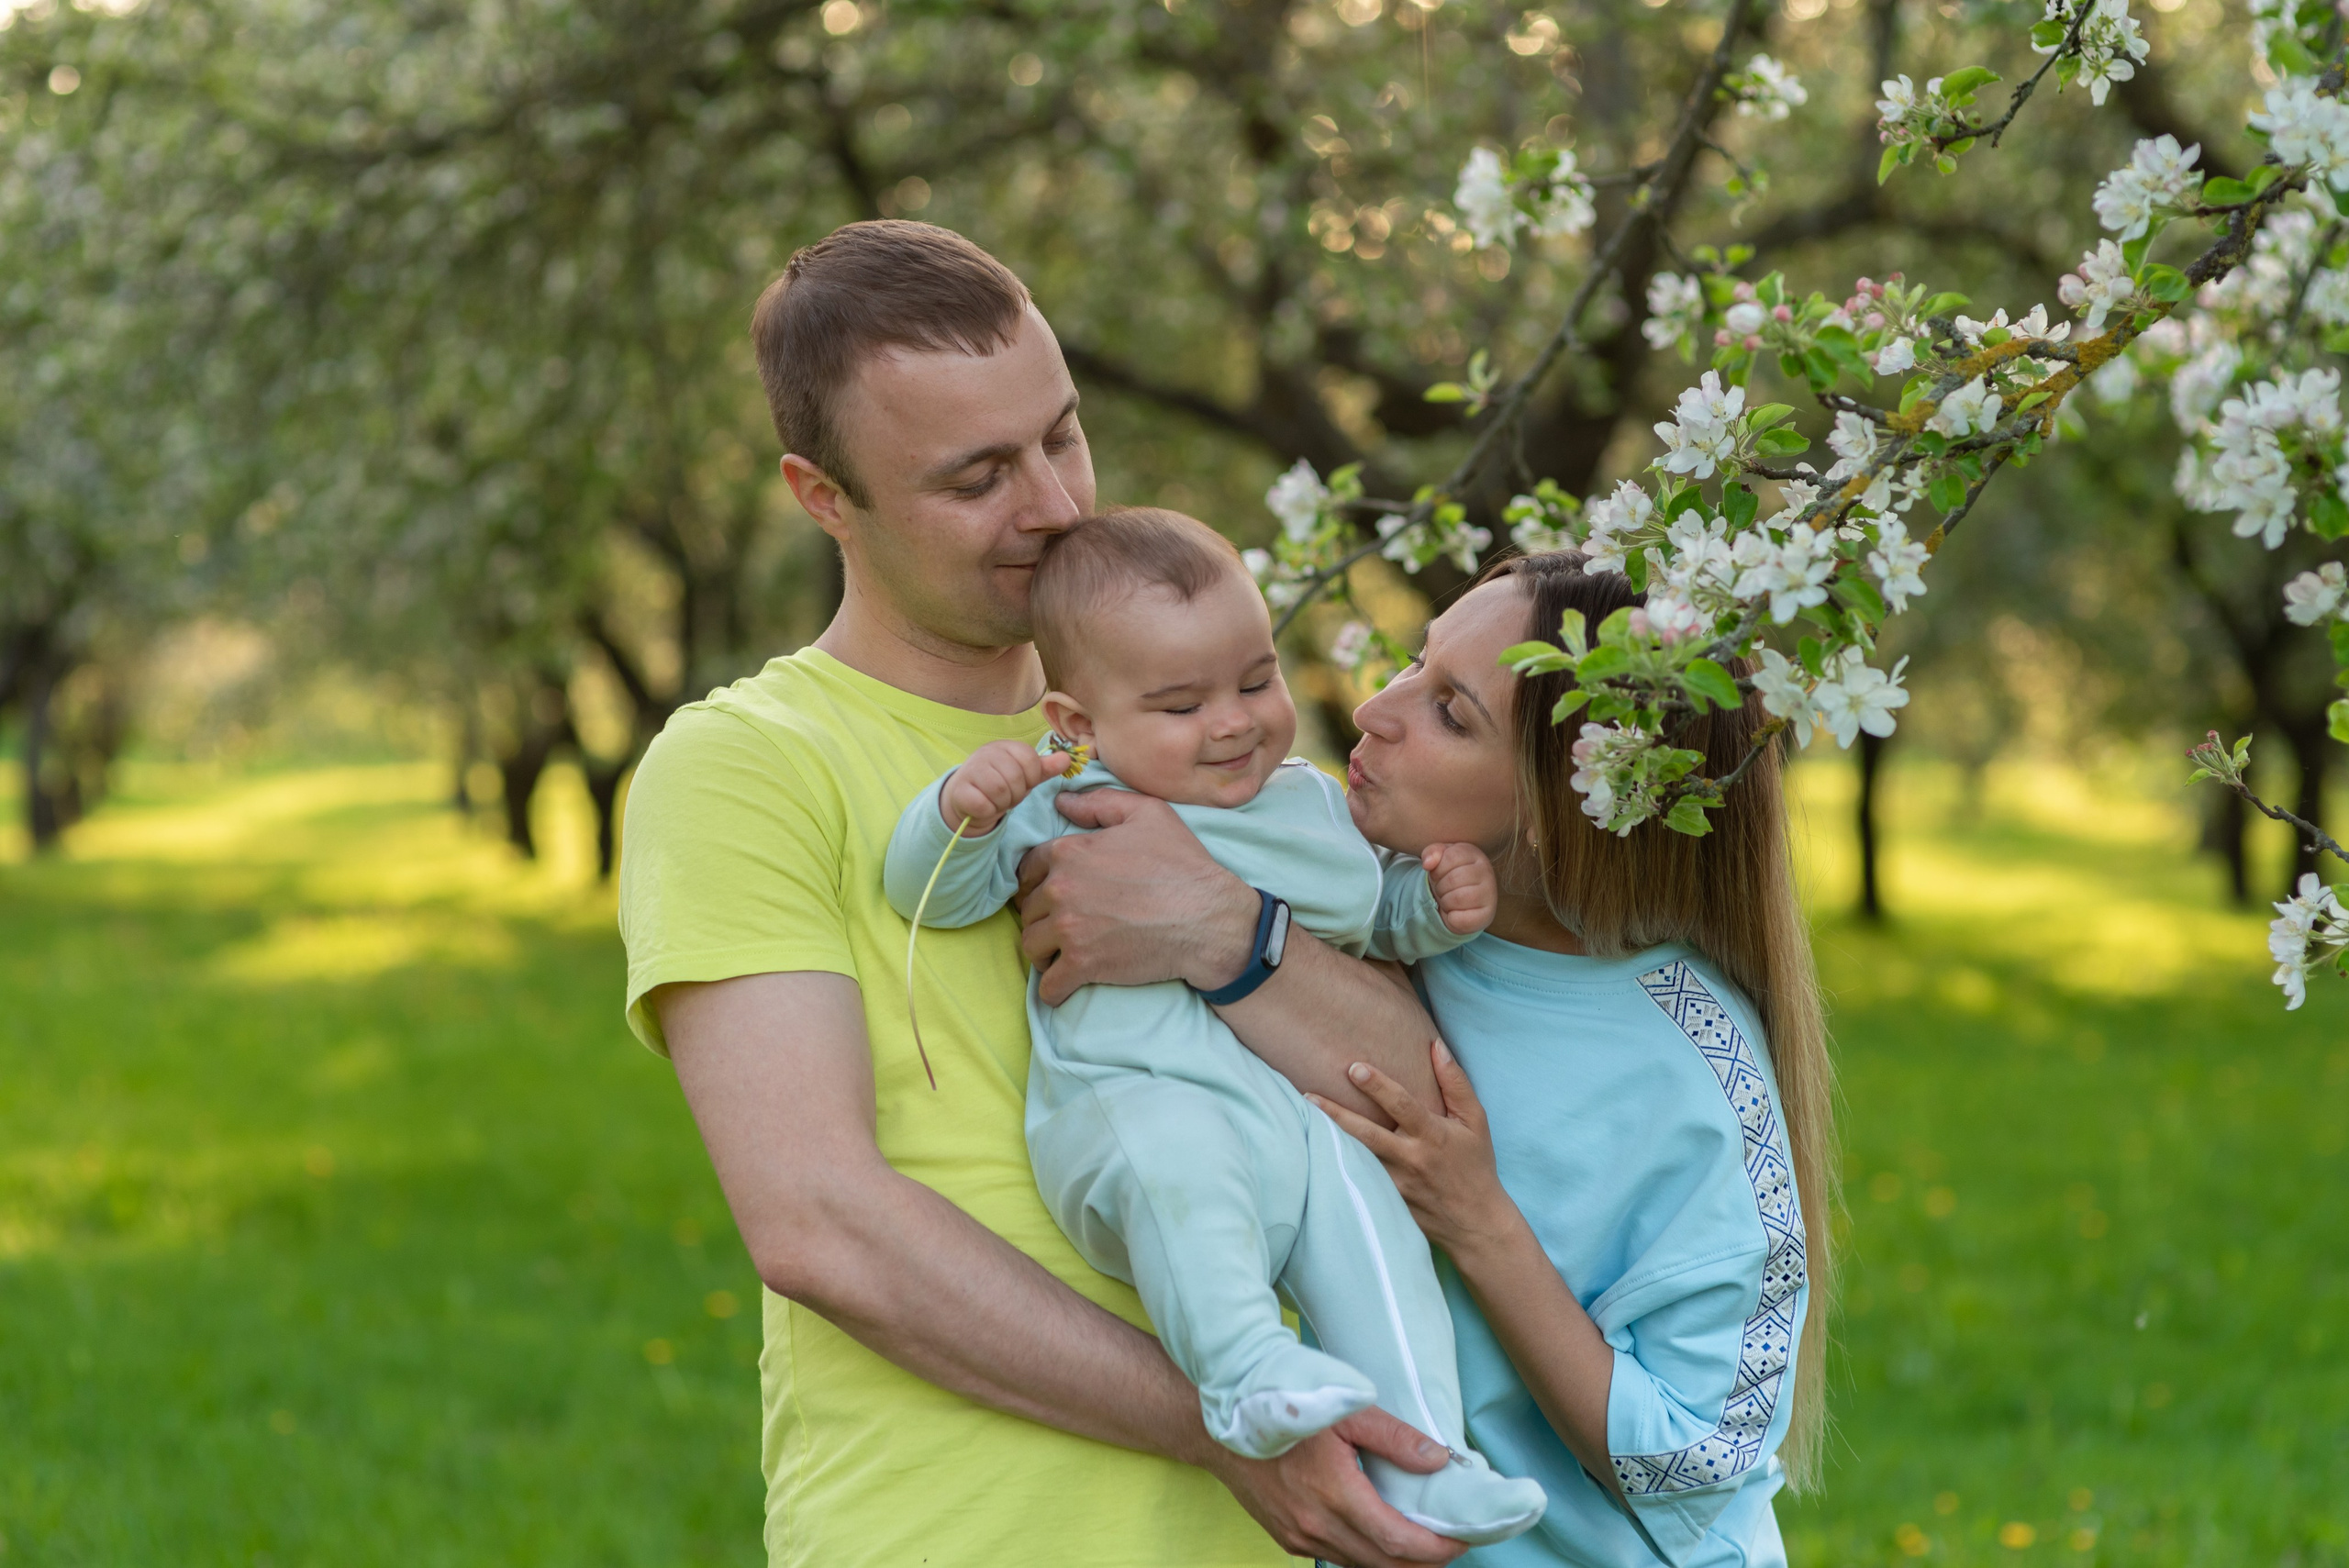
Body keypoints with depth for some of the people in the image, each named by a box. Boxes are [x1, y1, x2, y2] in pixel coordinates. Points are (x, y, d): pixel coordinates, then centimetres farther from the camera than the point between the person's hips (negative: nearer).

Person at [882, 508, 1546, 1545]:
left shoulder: (1308, 799, 22)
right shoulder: (1060, 803, 6)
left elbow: (1376, 912, 37)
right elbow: (929, 892, 1)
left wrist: (1442, 903, 15)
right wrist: (962, 809, -20)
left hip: (1303, 1120, 5)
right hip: (1132, 1100, -5)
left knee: (1374, 1231, -17)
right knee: (1172, 1149, -38)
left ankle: (1425, 1468, -11)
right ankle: (1246, 1370, -43)